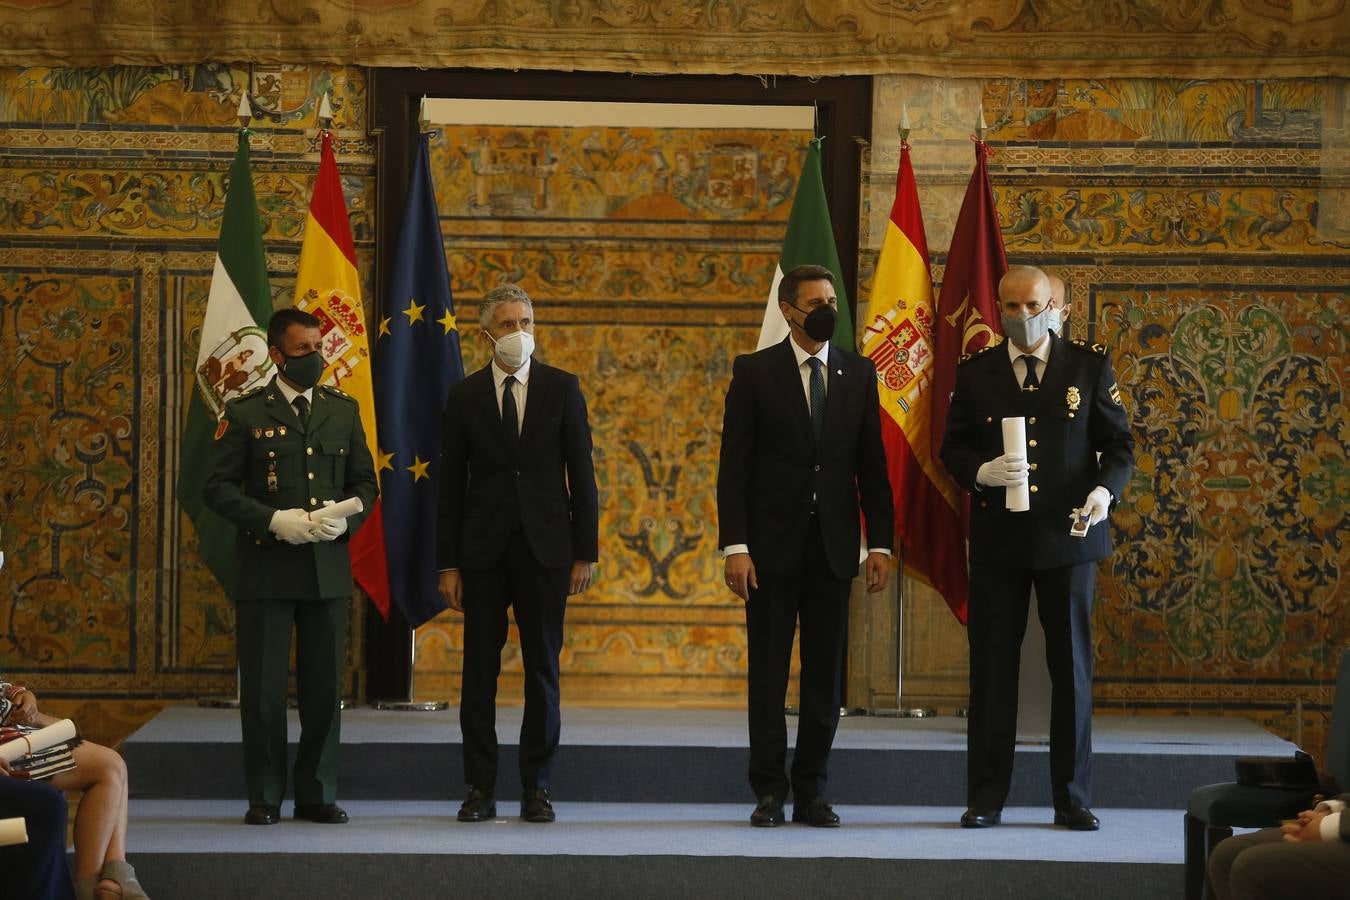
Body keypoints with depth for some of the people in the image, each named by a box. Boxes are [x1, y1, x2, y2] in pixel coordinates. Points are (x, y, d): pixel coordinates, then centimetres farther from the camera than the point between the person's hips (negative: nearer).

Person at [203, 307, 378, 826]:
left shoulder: (343, 410, 12)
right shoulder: (245, 413, 1)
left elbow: (365, 482, 14)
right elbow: (218, 487, -3)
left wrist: (346, 519, -7)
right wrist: (274, 521, -15)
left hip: (328, 567, 3)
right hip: (266, 569, -3)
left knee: (325, 687, 6)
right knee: (263, 687, -1)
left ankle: (317, 794, 15)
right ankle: (264, 797, 9)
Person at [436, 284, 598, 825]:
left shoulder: (562, 389, 4)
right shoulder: (465, 396, 4)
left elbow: (581, 474, 4)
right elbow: (451, 485, 5)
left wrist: (585, 551, -2)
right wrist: (447, 564, 0)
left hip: (545, 549, 0)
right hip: (484, 553, 0)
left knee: (543, 672, 3)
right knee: (479, 673, 2)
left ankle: (536, 789, 10)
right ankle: (480, 789, 9)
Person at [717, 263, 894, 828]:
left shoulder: (858, 374, 8)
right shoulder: (755, 373, 0)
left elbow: (872, 465, 9)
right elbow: (734, 466, -3)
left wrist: (880, 542, 1)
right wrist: (734, 544, -11)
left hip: (833, 545, 3)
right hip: (772, 546, -2)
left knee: (825, 675, 5)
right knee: (768, 674, 2)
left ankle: (812, 791, 12)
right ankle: (770, 791, 9)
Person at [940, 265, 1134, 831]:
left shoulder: (1090, 366, 4)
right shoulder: (974, 372, 6)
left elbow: (1119, 444, 4)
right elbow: (952, 449, 7)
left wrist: (1105, 489, -16)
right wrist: (981, 473, -14)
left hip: (1068, 535, -1)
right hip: (997, 537, 1)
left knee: (1072, 667, 3)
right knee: (992, 668, 4)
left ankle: (1072, 799, 12)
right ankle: (985, 799, 11)